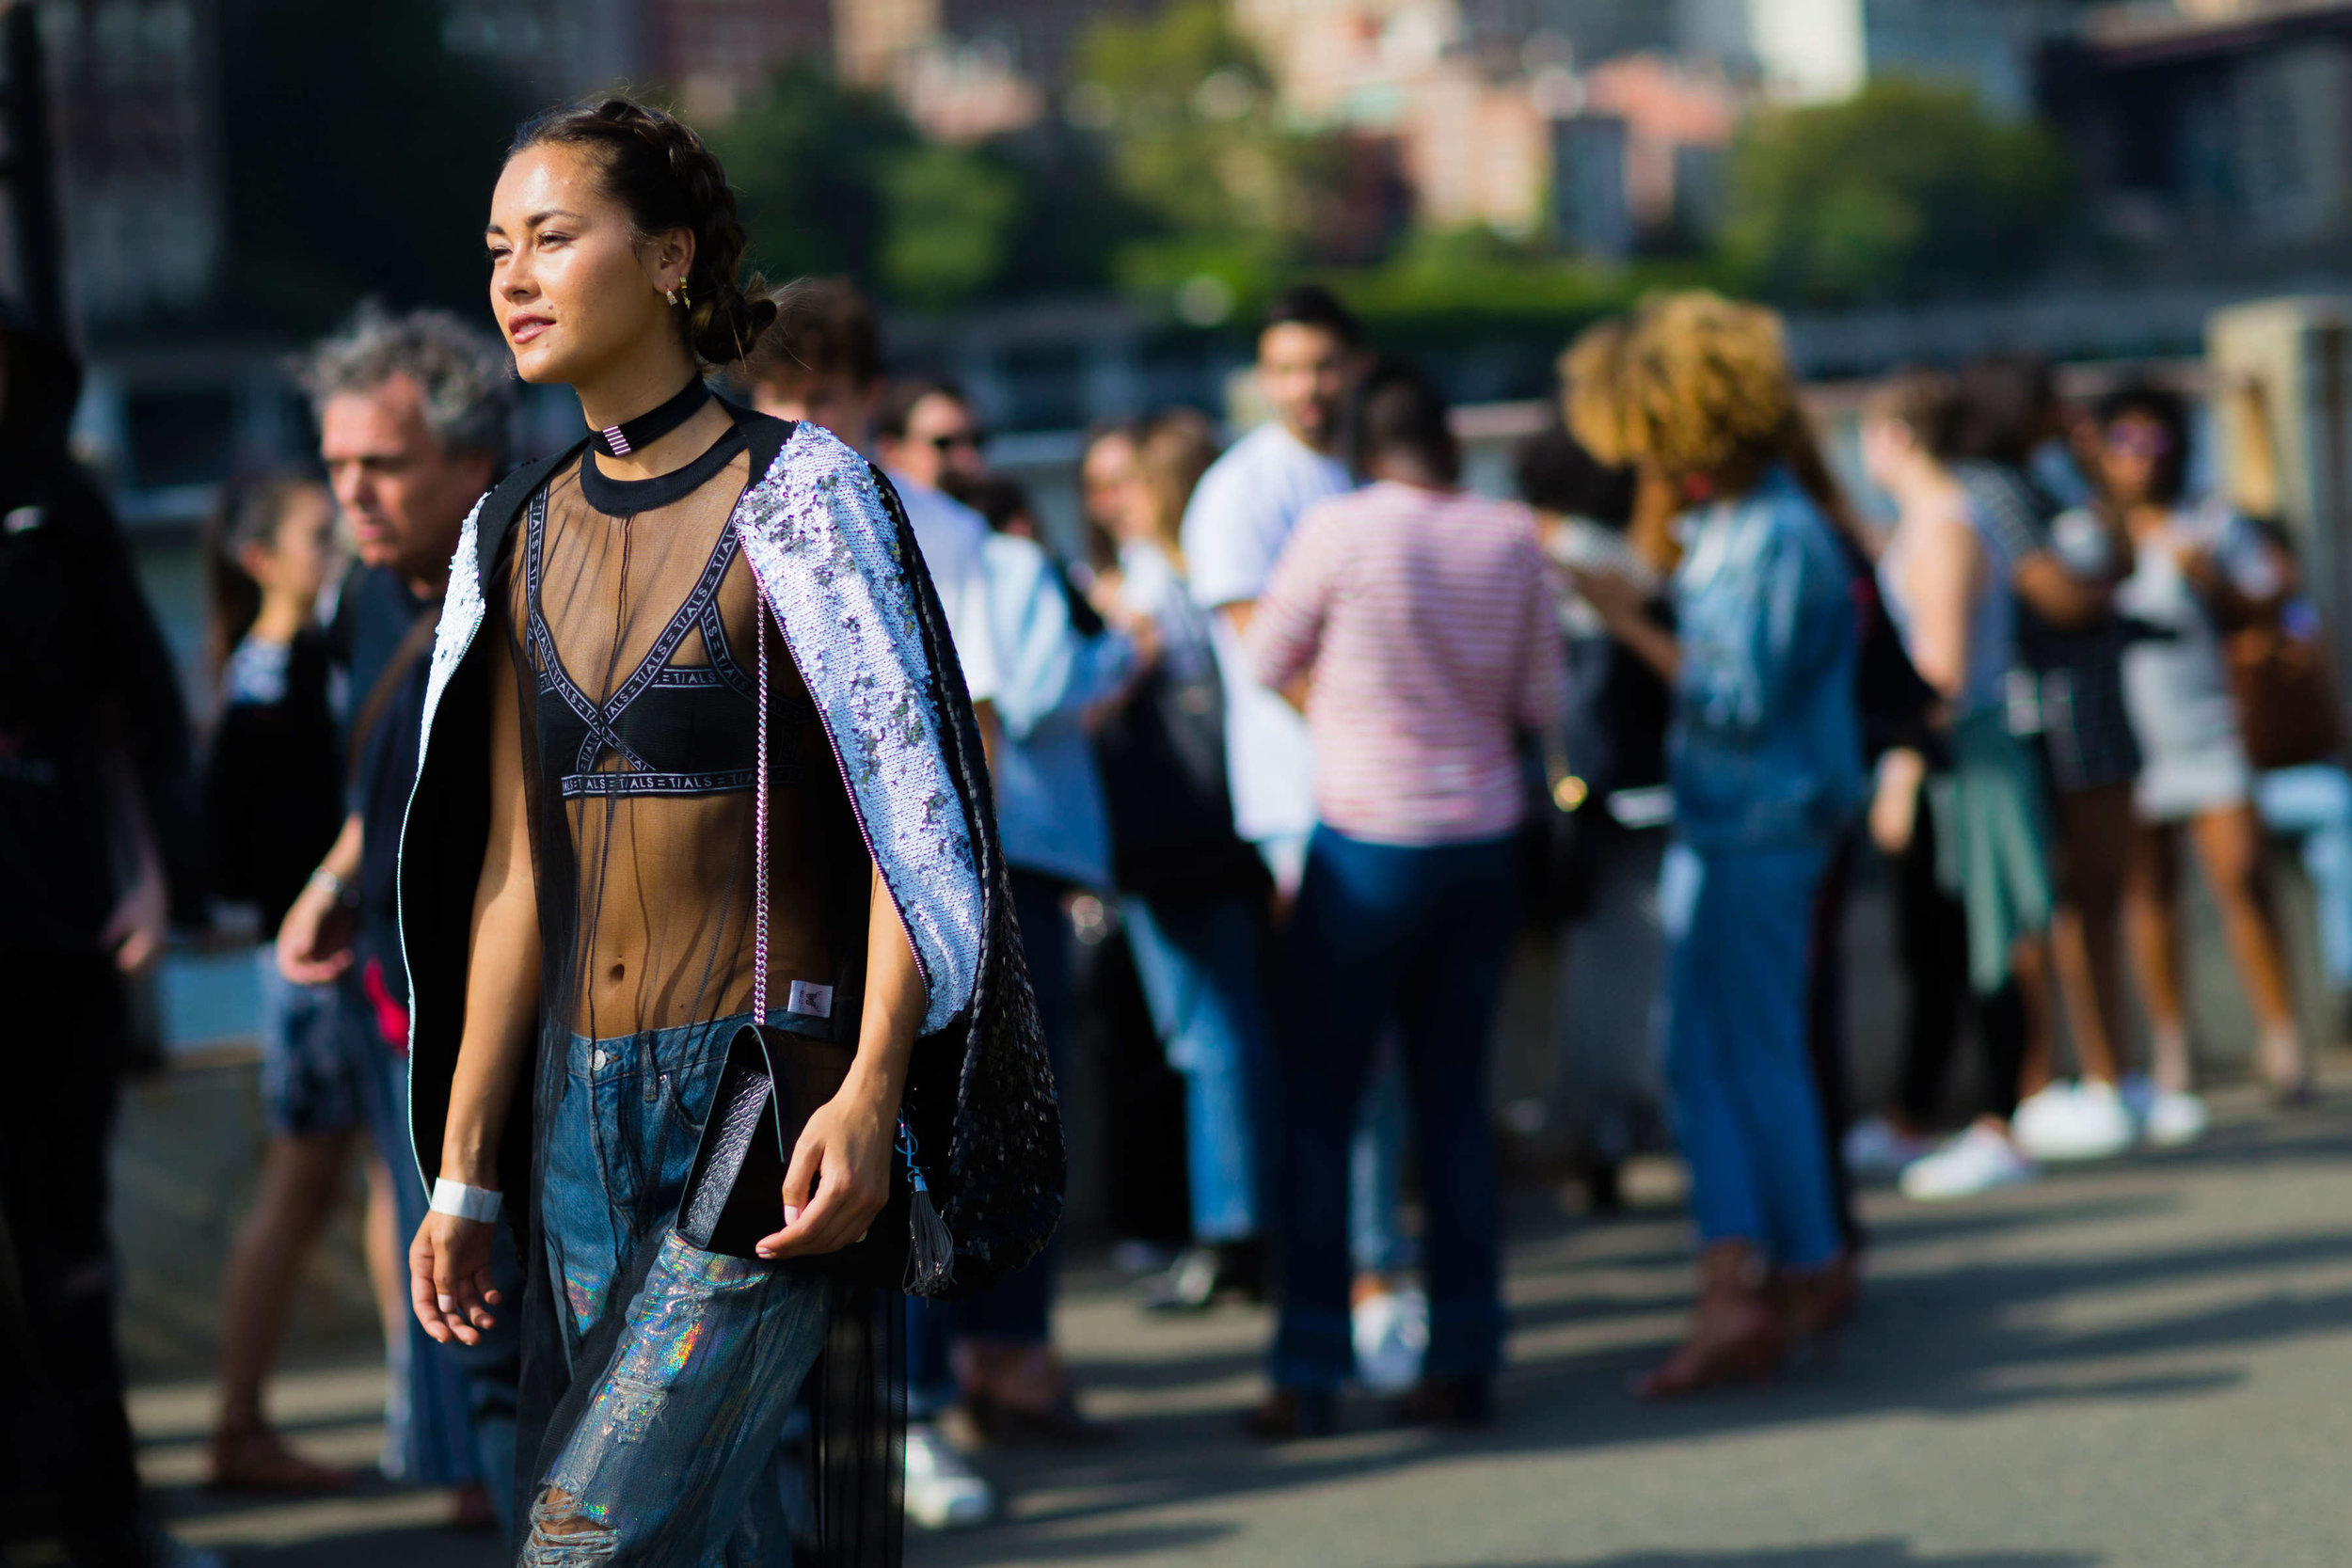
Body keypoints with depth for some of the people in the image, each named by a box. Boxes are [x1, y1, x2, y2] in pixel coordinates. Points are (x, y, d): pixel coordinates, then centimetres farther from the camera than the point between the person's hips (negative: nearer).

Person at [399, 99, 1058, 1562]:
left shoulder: (801, 494, -7)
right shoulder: (520, 534, 10)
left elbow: (912, 814, -11)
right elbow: (512, 867, 11)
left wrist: (870, 1092, -21)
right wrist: (464, 1170, 9)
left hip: (766, 1092, -6)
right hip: (583, 1111, 6)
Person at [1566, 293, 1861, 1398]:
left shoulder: (1780, 540, -19)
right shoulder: (1720, 526, 11)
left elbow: (1741, 701, -21)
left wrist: (1633, 625, -16)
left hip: (1760, 836, -10)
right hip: (1713, 828, 10)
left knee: (1756, 1059, -2)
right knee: (1702, 1059, 10)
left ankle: (1808, 1270, 5)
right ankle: (1734, 1286, 12)